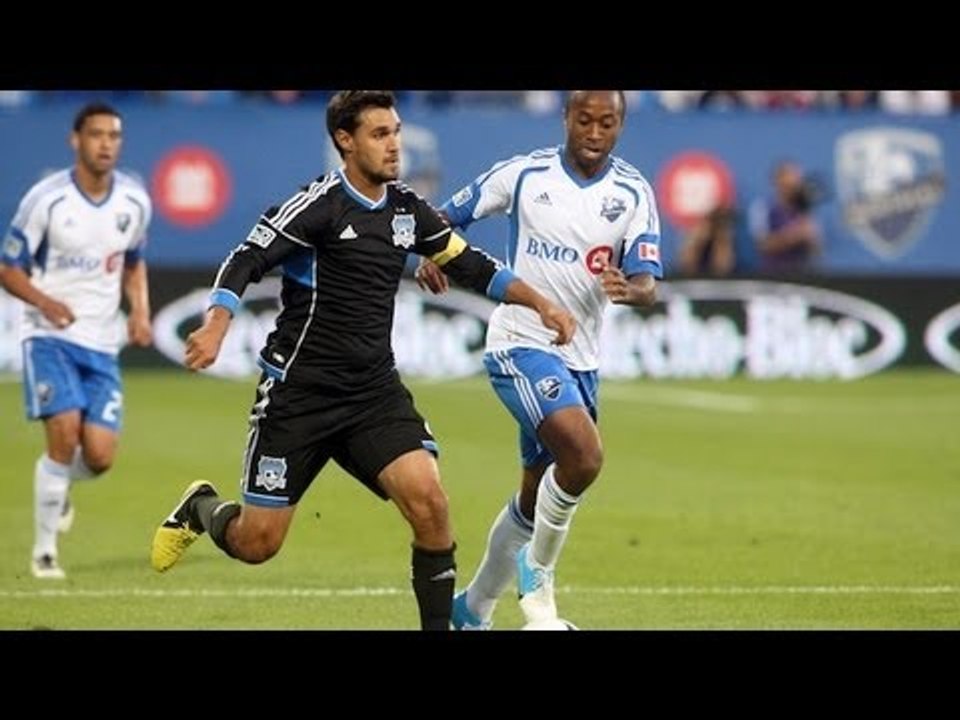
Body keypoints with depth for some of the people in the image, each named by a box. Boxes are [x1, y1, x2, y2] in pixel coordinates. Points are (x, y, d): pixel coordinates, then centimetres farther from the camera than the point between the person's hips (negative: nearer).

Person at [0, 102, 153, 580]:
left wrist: (140, 312, 3)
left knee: (100, 456, -6)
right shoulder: (47, 199, -10)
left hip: (102, 342, 4)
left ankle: (58, 485, 32)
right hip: (50, 336, -4)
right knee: (65, 433, -20)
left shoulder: (134, 201, 2)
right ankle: (44, 550, -4)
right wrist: (44, 302, -22)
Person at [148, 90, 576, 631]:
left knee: (428, 500, -19)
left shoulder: (407, 209, 6)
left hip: (376, 392, 5)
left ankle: (439, 626, -6)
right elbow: (247, 262, -18)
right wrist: (217, 326, -35)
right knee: (257, 543, -1)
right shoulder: (320, 205, -12)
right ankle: (202, 509, 34)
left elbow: (471, 265, 17)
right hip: (299, 390, -5)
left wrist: (541, 304, 6)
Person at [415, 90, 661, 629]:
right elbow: (448, 217, 7)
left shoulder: (633, 194, -2)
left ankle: (474, 611, 33)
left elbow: (648, 286, -10)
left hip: (580, 358, 5)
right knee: (584, 456, -27)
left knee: (536, 498, 14)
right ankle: (539, 567, -4)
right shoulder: (525, 174, -5)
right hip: (520, 344, -4)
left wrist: (631, 289, -33)